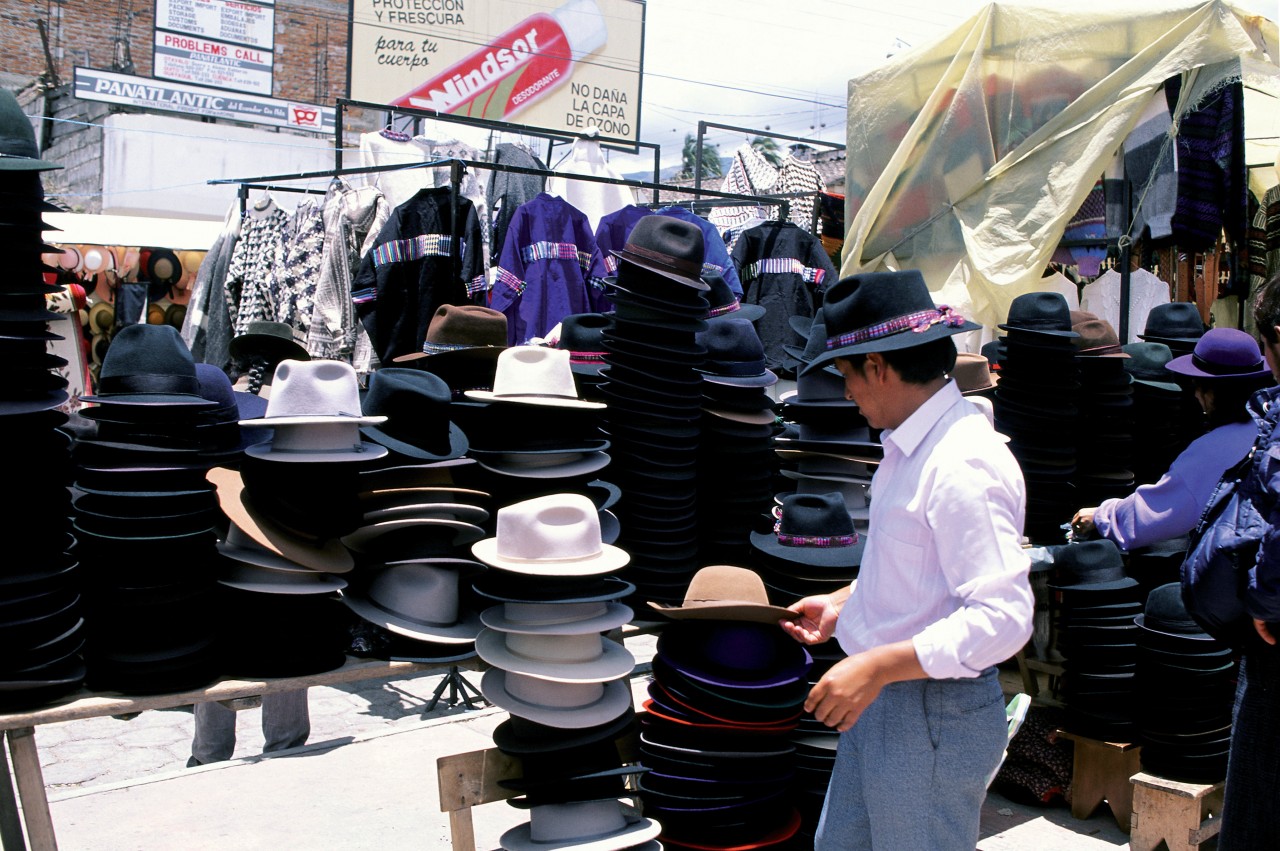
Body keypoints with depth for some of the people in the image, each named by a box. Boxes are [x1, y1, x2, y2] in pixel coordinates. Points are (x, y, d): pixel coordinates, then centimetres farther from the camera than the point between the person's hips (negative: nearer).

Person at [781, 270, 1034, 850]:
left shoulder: (963, 467, -24)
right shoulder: (913, 447, 8)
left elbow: (1003, 618, -29)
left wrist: (878, 666, -28)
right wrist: (844, 603, 14)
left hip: (934, 721, -9)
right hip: (879, 704, 9)